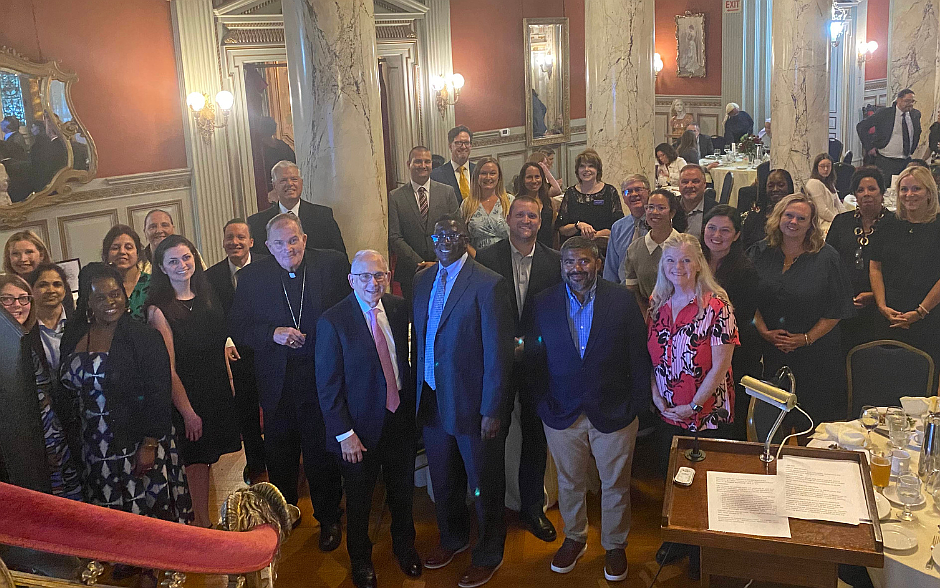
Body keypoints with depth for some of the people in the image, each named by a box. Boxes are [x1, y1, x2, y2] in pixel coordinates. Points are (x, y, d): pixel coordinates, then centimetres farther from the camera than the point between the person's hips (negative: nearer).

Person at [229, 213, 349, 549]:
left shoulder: (332, 263, -5)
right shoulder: (251, 277, -1)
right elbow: (237, 329, -1)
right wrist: (273, 334, -17)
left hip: (323, 378, -2)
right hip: (277, 383, 2)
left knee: (322, 455, 11)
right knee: (279, 455, 18)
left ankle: (328, 518, 32)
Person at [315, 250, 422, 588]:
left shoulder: (399, 308, -3)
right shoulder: (332, 322, -17)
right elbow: (328, 386, -14)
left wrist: (411, 404, 5)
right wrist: (344, 434, -15)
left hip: (401, 417, 4)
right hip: (361, 427, -4)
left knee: (402, 493, 21)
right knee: (359, 501, 16)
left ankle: (404, 548, 48)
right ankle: (360, 561, 41)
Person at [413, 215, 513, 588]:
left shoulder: (489, 285, -15)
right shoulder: (422, 281, 6)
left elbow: (498, 353, -15)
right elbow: (419, 339, 10)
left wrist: (491, 410, -16)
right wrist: (417, 394, 6)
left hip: (472, 404, -6)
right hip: (432, 400, 6)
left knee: (484, 486, 10)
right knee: (443, 480, 22)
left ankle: (488, 555, 33)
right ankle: (453, 539, 46)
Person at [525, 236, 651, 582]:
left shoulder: (622, 300, -6)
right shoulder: (544, 303, -2)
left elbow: (638, 354, -4)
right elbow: (534, 356, 2)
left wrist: (638, 404, -6)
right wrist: (542, 401, -3)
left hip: (613, 412, -1)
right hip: (562, 413, 1)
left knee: (616, 485, 13)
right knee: (569, 483, 18)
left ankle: (615, 546, 35)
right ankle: (574, 539, 41)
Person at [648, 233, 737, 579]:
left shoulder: (716, 306, -16)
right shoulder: (657, 303, 0)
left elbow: (720, 366, -16)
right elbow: (653, 356, 7)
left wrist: (693, 406, -16)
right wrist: (655, 394, -5)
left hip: (707, 414, -5)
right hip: (666, 412, 5)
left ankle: (703, 552, 31)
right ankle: (678, 539, 40)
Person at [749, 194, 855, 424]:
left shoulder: (827, 257, -2)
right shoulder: (760, 254, 5)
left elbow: (837, 309, -3)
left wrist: (806, 338, -11)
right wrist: (764, 331, -8)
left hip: (816, 355, -2)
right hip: (769, 352, 2)